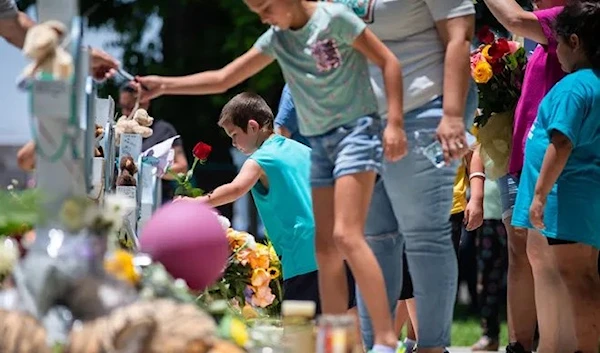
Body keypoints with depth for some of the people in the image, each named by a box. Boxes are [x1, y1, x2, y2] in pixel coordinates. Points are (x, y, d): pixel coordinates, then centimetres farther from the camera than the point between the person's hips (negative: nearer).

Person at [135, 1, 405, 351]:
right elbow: (223, 79, 11)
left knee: (346, 236, -20)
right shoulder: (276, 38, 9)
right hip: (320, 142, 8)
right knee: (325, 247, 3)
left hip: (356, 129, -8)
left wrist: (395, 123, -14)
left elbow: (389, 62, -8)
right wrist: (165, 85, 1)